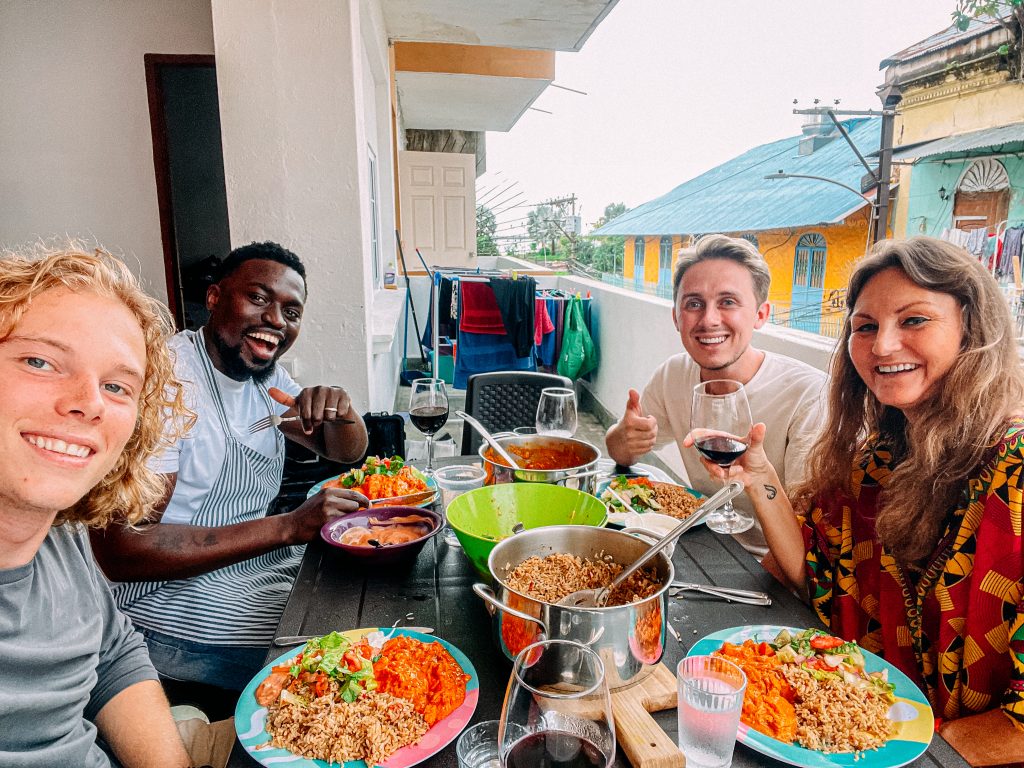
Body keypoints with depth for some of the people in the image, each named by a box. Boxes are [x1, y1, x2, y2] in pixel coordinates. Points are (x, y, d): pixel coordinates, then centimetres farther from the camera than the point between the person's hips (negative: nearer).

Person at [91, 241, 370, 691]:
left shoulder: (263, 374, 5)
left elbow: (346, 451, 11)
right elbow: (120, 550, -28)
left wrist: (340, 411, -14)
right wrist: (289, 527, -31)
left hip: (258, 564, 8)